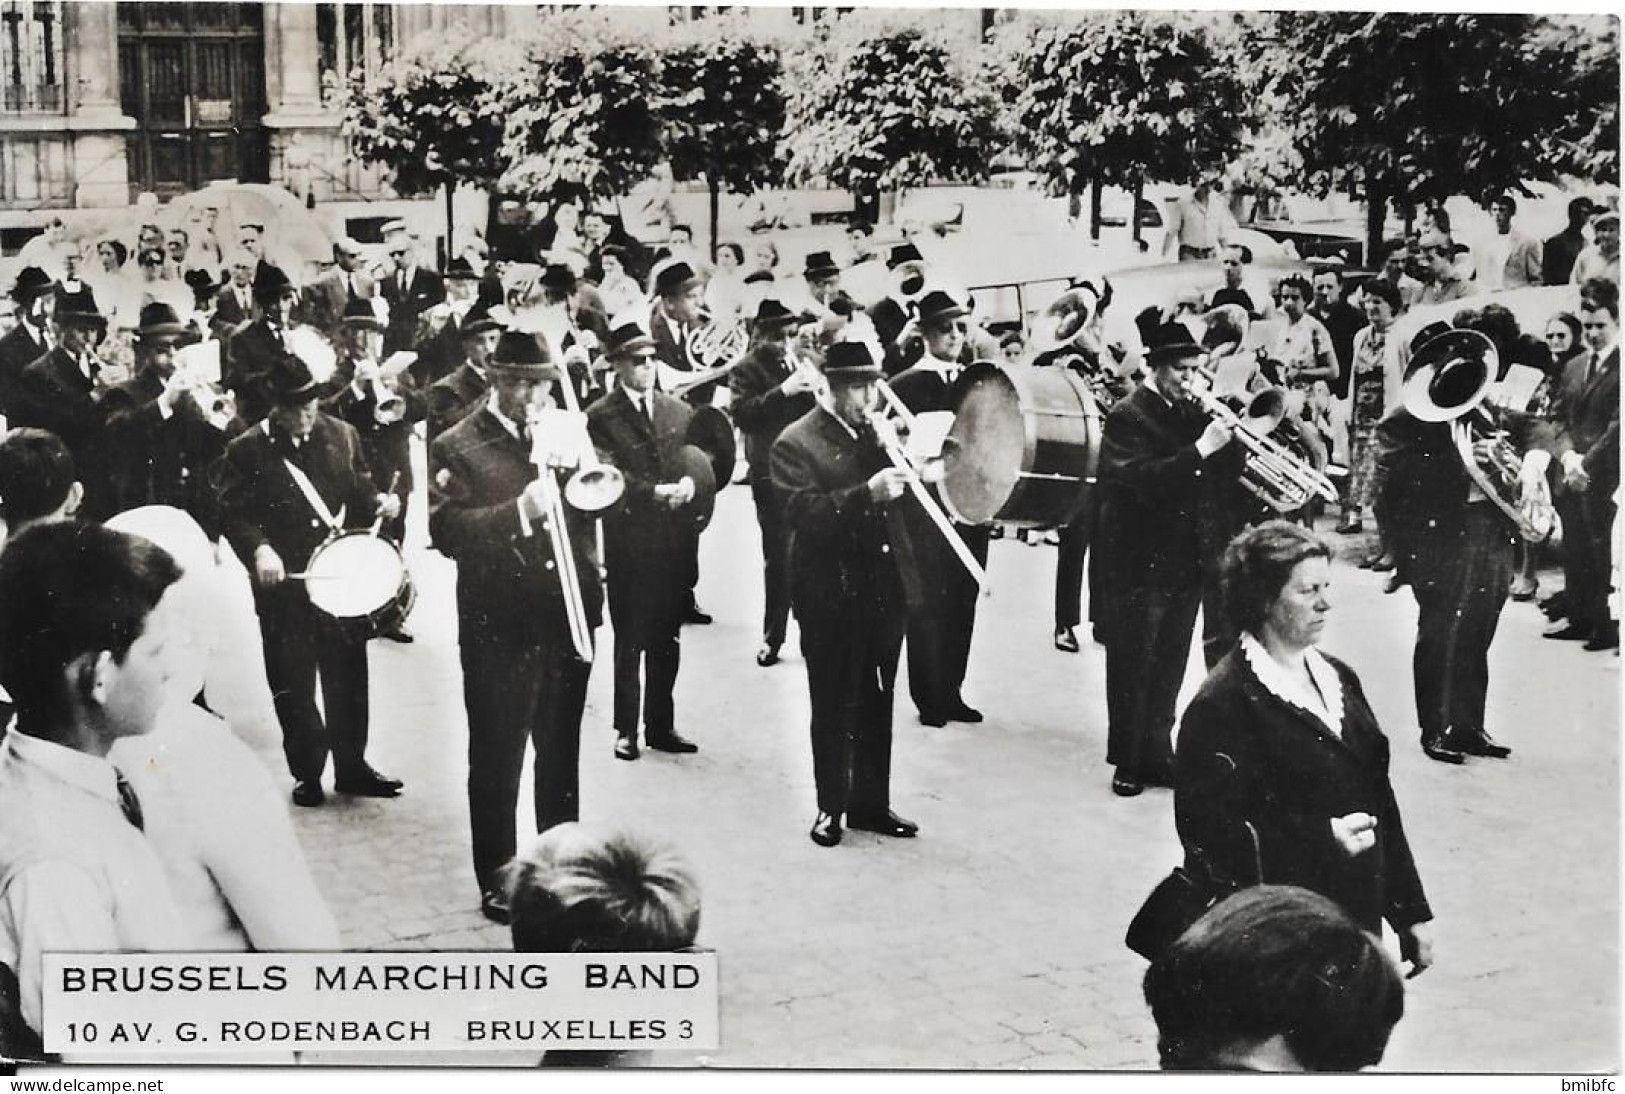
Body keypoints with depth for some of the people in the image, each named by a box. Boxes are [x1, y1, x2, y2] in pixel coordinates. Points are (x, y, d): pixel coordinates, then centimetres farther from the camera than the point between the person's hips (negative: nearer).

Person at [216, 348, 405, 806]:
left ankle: (352, 765, 25)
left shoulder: (341, 435, 4)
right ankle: (307, 772, 20)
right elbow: (233, 513, -9)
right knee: (293, 685, 5)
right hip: (284, 583, -3)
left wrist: (378, 502, -9)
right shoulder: (246, 451, -6)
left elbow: (358, 488, 13)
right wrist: (259, 549, -26)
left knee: (349, 677, 11)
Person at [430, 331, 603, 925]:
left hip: (568, 619, 4)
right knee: (496, 761, 4)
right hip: (499, 629, -4)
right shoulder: (457, 448, -5)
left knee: (562, 756, 15)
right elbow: (446, 531, -17)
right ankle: (496, 881, 14)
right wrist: (520, 512, -28)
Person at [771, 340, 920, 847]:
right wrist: (867, 493, -31)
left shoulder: (877, 430, 11)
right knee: (833, 708, 5)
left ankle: (871, 804, 22)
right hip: (832, 596, -6)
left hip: (885, 591, 6)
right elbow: (804, 513, -21)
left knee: (877, 705, 12)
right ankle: (830, 807, 16)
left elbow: (897, 493, 15)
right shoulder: (796, 444, -8)